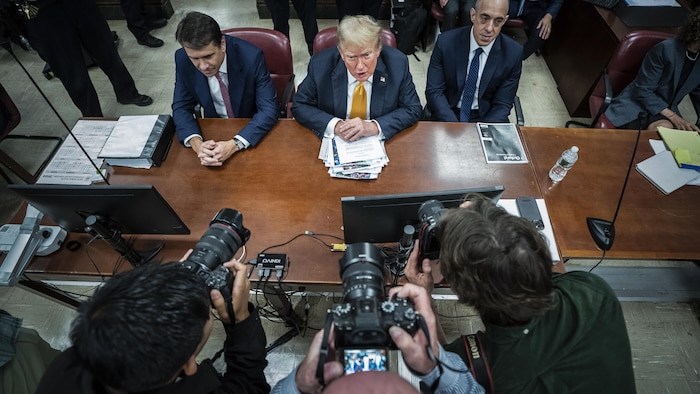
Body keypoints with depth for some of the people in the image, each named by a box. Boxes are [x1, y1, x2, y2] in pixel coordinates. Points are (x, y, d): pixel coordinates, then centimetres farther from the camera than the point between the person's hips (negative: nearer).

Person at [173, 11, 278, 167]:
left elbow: (269, 110, -25)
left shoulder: (251, 56, -24)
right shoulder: (183, 59, -14)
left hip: (252, 130, -2)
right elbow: (181, 107, -7)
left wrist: (234, 145, -38)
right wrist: (196, 143, -29)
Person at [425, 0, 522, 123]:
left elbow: (502, 105, -4)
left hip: (485, 117, 1)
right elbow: (434, 91, -10)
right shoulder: (446, 42, -11)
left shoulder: (513, 53, -8)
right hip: (448, 114, -1)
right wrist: (455, 129, -21)